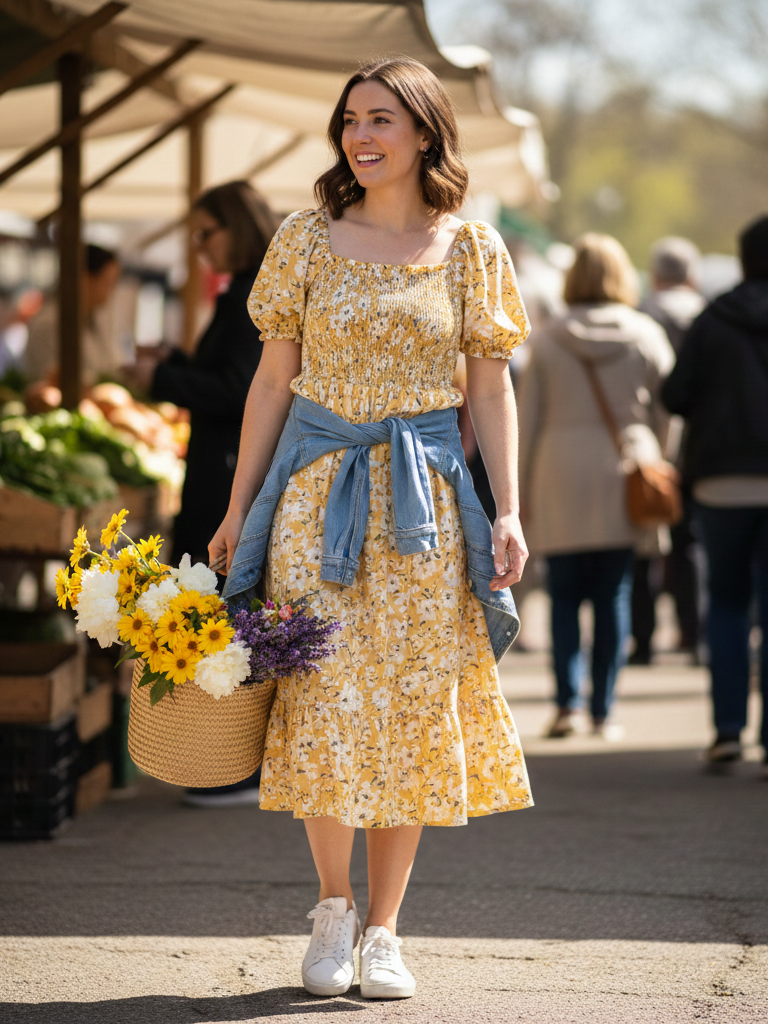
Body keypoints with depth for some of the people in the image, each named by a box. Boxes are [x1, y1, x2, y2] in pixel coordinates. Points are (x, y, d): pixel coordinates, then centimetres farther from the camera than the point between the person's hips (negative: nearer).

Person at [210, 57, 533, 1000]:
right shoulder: (308, 238, 4)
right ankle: (333, 903, 16)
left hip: (423, 496, 0)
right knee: (320, 696, -5)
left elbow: (491, 386, 5)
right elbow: (274, 376, 6)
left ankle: (383, 929, 11)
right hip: (317, 485, 0)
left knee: (414, 705, 1)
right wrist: (237, 506, 4)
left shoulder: (470, 248, 3)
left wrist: (508, 513, -3)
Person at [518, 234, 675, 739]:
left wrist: (522, 489, 10)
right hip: (624, 474, 0)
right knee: (613, 598, 4)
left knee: (564, 594, 7)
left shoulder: (549, 339, 2)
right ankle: (603, 712, 3)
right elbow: (664, 412, 4)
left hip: (561, 476, 0)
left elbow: (528, 418, 4)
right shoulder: (647, 336, 2)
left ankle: (567, 702, -4)